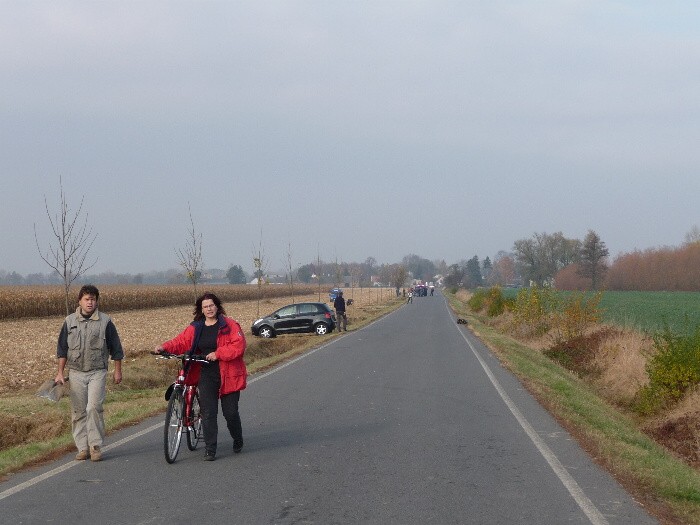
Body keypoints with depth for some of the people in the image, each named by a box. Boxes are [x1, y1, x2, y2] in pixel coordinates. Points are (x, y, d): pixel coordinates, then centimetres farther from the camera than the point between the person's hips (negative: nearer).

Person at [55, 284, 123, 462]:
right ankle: (82, 447, 10)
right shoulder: (70, 321, 6)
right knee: (78, 411, 3)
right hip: (76, 373, 3)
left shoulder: (105, 321, 0)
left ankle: (96, 446, -8)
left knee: (94, 407, -15)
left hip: (97, 372, -3)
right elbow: (62, 349, 12)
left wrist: (117, 371, 7)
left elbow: (116, 349, 7)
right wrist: (60, 373, 7)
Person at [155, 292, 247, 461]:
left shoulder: (229, 325, -3)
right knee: (208, 413, -3)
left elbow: (238, 346, -12)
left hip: (228, 375, -3)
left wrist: (217, 354, -19)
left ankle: (238, 441, 30)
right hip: (206, 376, 3)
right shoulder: (195, 328, 9)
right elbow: (180, 342, 7)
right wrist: (164, 347, -10)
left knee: (230, 412, 4)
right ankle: (210, 450, 2)